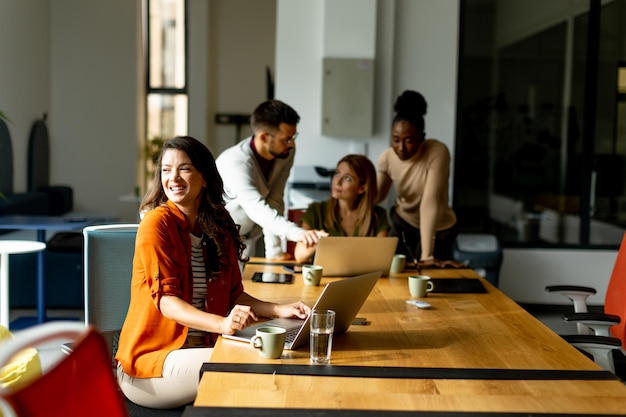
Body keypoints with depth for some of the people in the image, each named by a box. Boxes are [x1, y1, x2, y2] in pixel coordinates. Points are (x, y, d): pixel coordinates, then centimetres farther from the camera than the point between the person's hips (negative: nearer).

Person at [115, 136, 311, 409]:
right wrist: (223, 324, -35)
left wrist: (279, 310, -7)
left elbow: (234, 295, 11)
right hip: (152, 357, -6)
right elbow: (166, 300, -18)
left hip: (202, 347, 6)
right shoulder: (156, 223, -11)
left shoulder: (219, 226, 9)